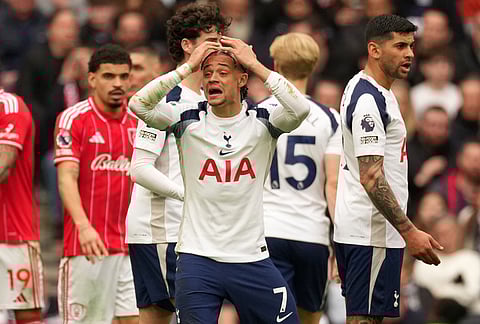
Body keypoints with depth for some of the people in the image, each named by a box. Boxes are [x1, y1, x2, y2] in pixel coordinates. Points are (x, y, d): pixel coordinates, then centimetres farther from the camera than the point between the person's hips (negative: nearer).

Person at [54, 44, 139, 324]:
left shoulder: (137, 122, 13)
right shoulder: (73, 119, -3)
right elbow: (67, 178, -12)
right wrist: (83, 226, -25)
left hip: (130, 245, 5)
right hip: (88, 246, -5)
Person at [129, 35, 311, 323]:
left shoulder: (262, 122, 0)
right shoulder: (188, 121, 0)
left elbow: (300, 109, -20)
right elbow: (138, 105, -15)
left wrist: (255, 64, -15)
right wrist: (188, 67, -14)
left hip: (252, 258, 1)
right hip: (197, 257, -1)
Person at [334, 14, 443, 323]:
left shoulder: (361, 87, 15)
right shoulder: (369, 101, -19)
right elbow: (371, 177, -24)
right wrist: (409, 232, -26)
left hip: (359, 227, 11)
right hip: (372, 231, -11)